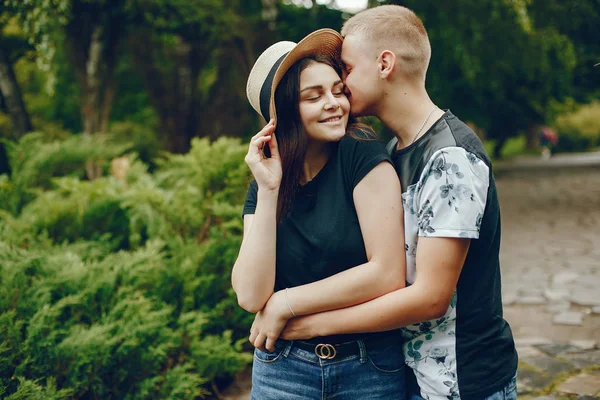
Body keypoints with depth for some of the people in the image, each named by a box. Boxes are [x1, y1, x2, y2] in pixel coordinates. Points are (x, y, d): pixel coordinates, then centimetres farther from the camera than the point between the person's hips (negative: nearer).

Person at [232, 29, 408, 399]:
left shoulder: (364, 157, -11)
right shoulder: (266, 183, -1)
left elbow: (389, 275, -18)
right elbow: (252, 297, -11)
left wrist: (285, 304, -12)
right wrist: (269, 190, -16)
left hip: (373, 369, -2)